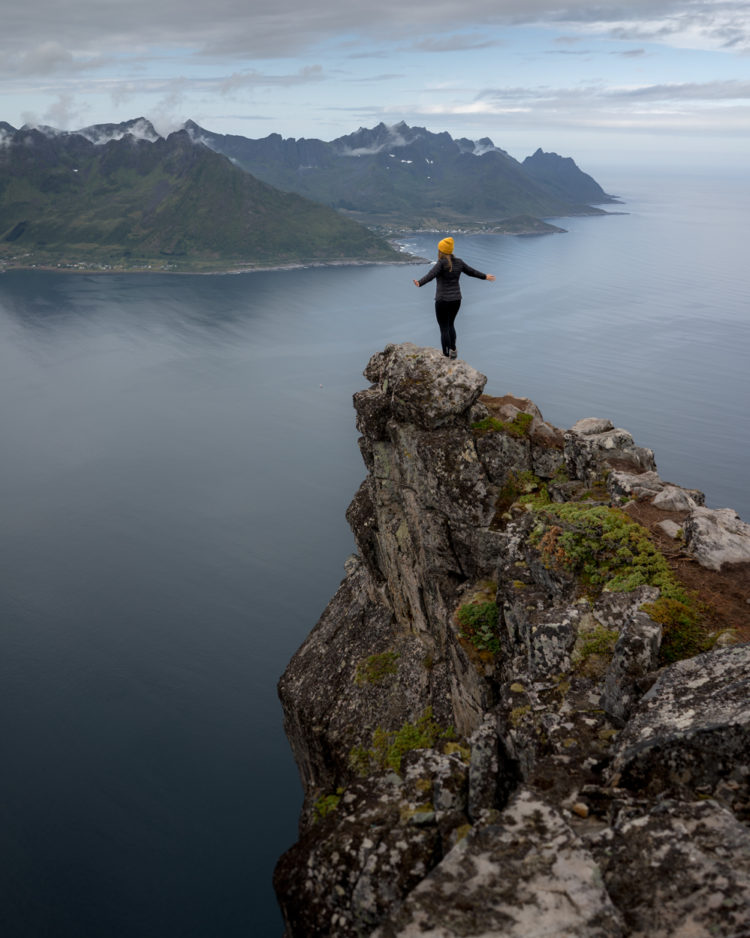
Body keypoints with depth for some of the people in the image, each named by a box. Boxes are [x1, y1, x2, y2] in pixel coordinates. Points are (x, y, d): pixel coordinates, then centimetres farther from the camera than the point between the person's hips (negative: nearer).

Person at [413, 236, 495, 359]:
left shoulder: (442, 263, -14)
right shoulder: (458, 262, 4)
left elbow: (431, 275, -32)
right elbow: (472, 271, 17)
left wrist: (419, 283, -48)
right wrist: (485, 277, 34)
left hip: (443, 301, -6)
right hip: (456, 299, 6)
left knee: (444, 329, 3)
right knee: (450, 325, 26)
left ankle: (446, 357, 6)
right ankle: (453, 350, 21)